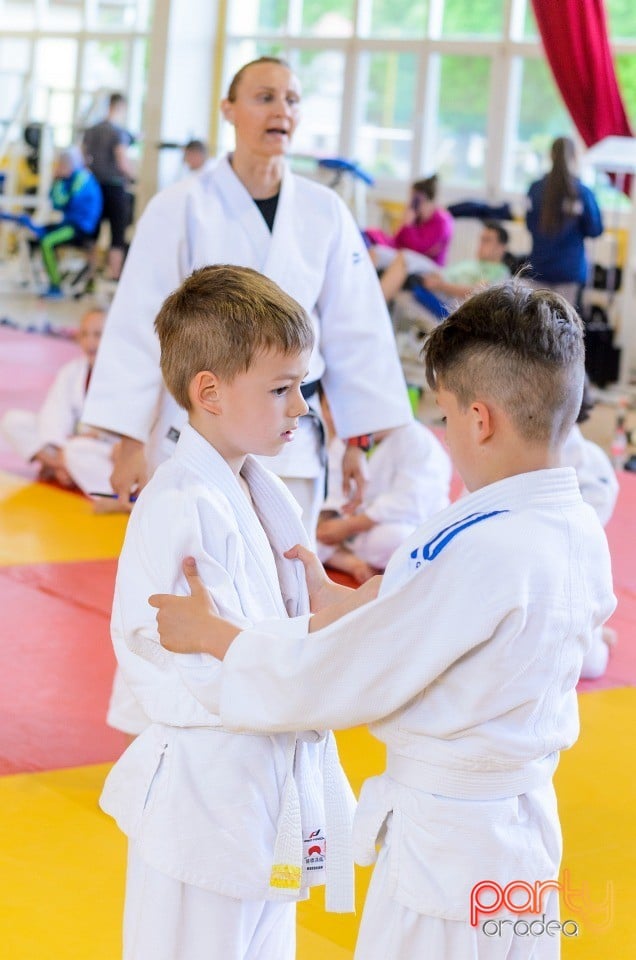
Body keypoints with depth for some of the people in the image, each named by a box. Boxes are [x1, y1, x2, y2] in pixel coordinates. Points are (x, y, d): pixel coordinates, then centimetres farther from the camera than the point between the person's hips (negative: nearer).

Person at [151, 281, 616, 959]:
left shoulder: (482, 553, -27)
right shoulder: (581, 533, -2)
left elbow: (341, 680, -21)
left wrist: (211, 635, -7)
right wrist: (337, 606, 14)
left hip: (444, 847, -8)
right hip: (525, 824, 8)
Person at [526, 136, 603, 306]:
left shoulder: (536, 189, -3)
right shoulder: (582, 193, -10)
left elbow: (530, 224, 6)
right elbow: (595, 230, -3)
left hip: (540, 267, 2)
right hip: (570, 270, -2)